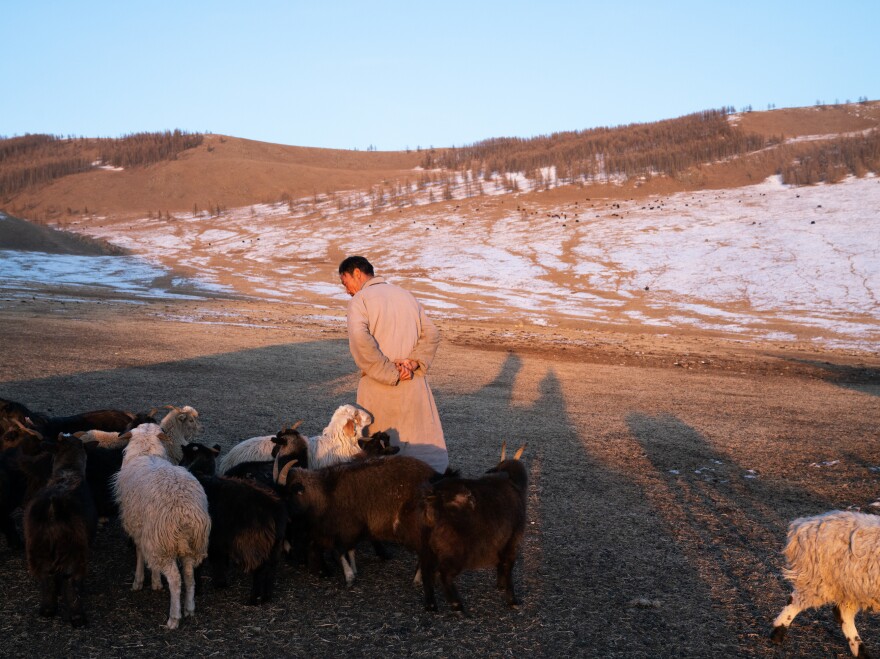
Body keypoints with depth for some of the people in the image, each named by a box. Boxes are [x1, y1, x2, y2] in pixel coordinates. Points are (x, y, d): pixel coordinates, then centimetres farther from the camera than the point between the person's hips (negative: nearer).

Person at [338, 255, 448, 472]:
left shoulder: (360, 299, -2)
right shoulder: (405, 295, 16)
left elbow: (359, 338, -20)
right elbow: (431, 333, 8)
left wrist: (388, 372, -15)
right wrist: (413, 362, -4)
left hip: (379, 388, -4)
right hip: (414, 383, 4)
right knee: (426, 443, 5)